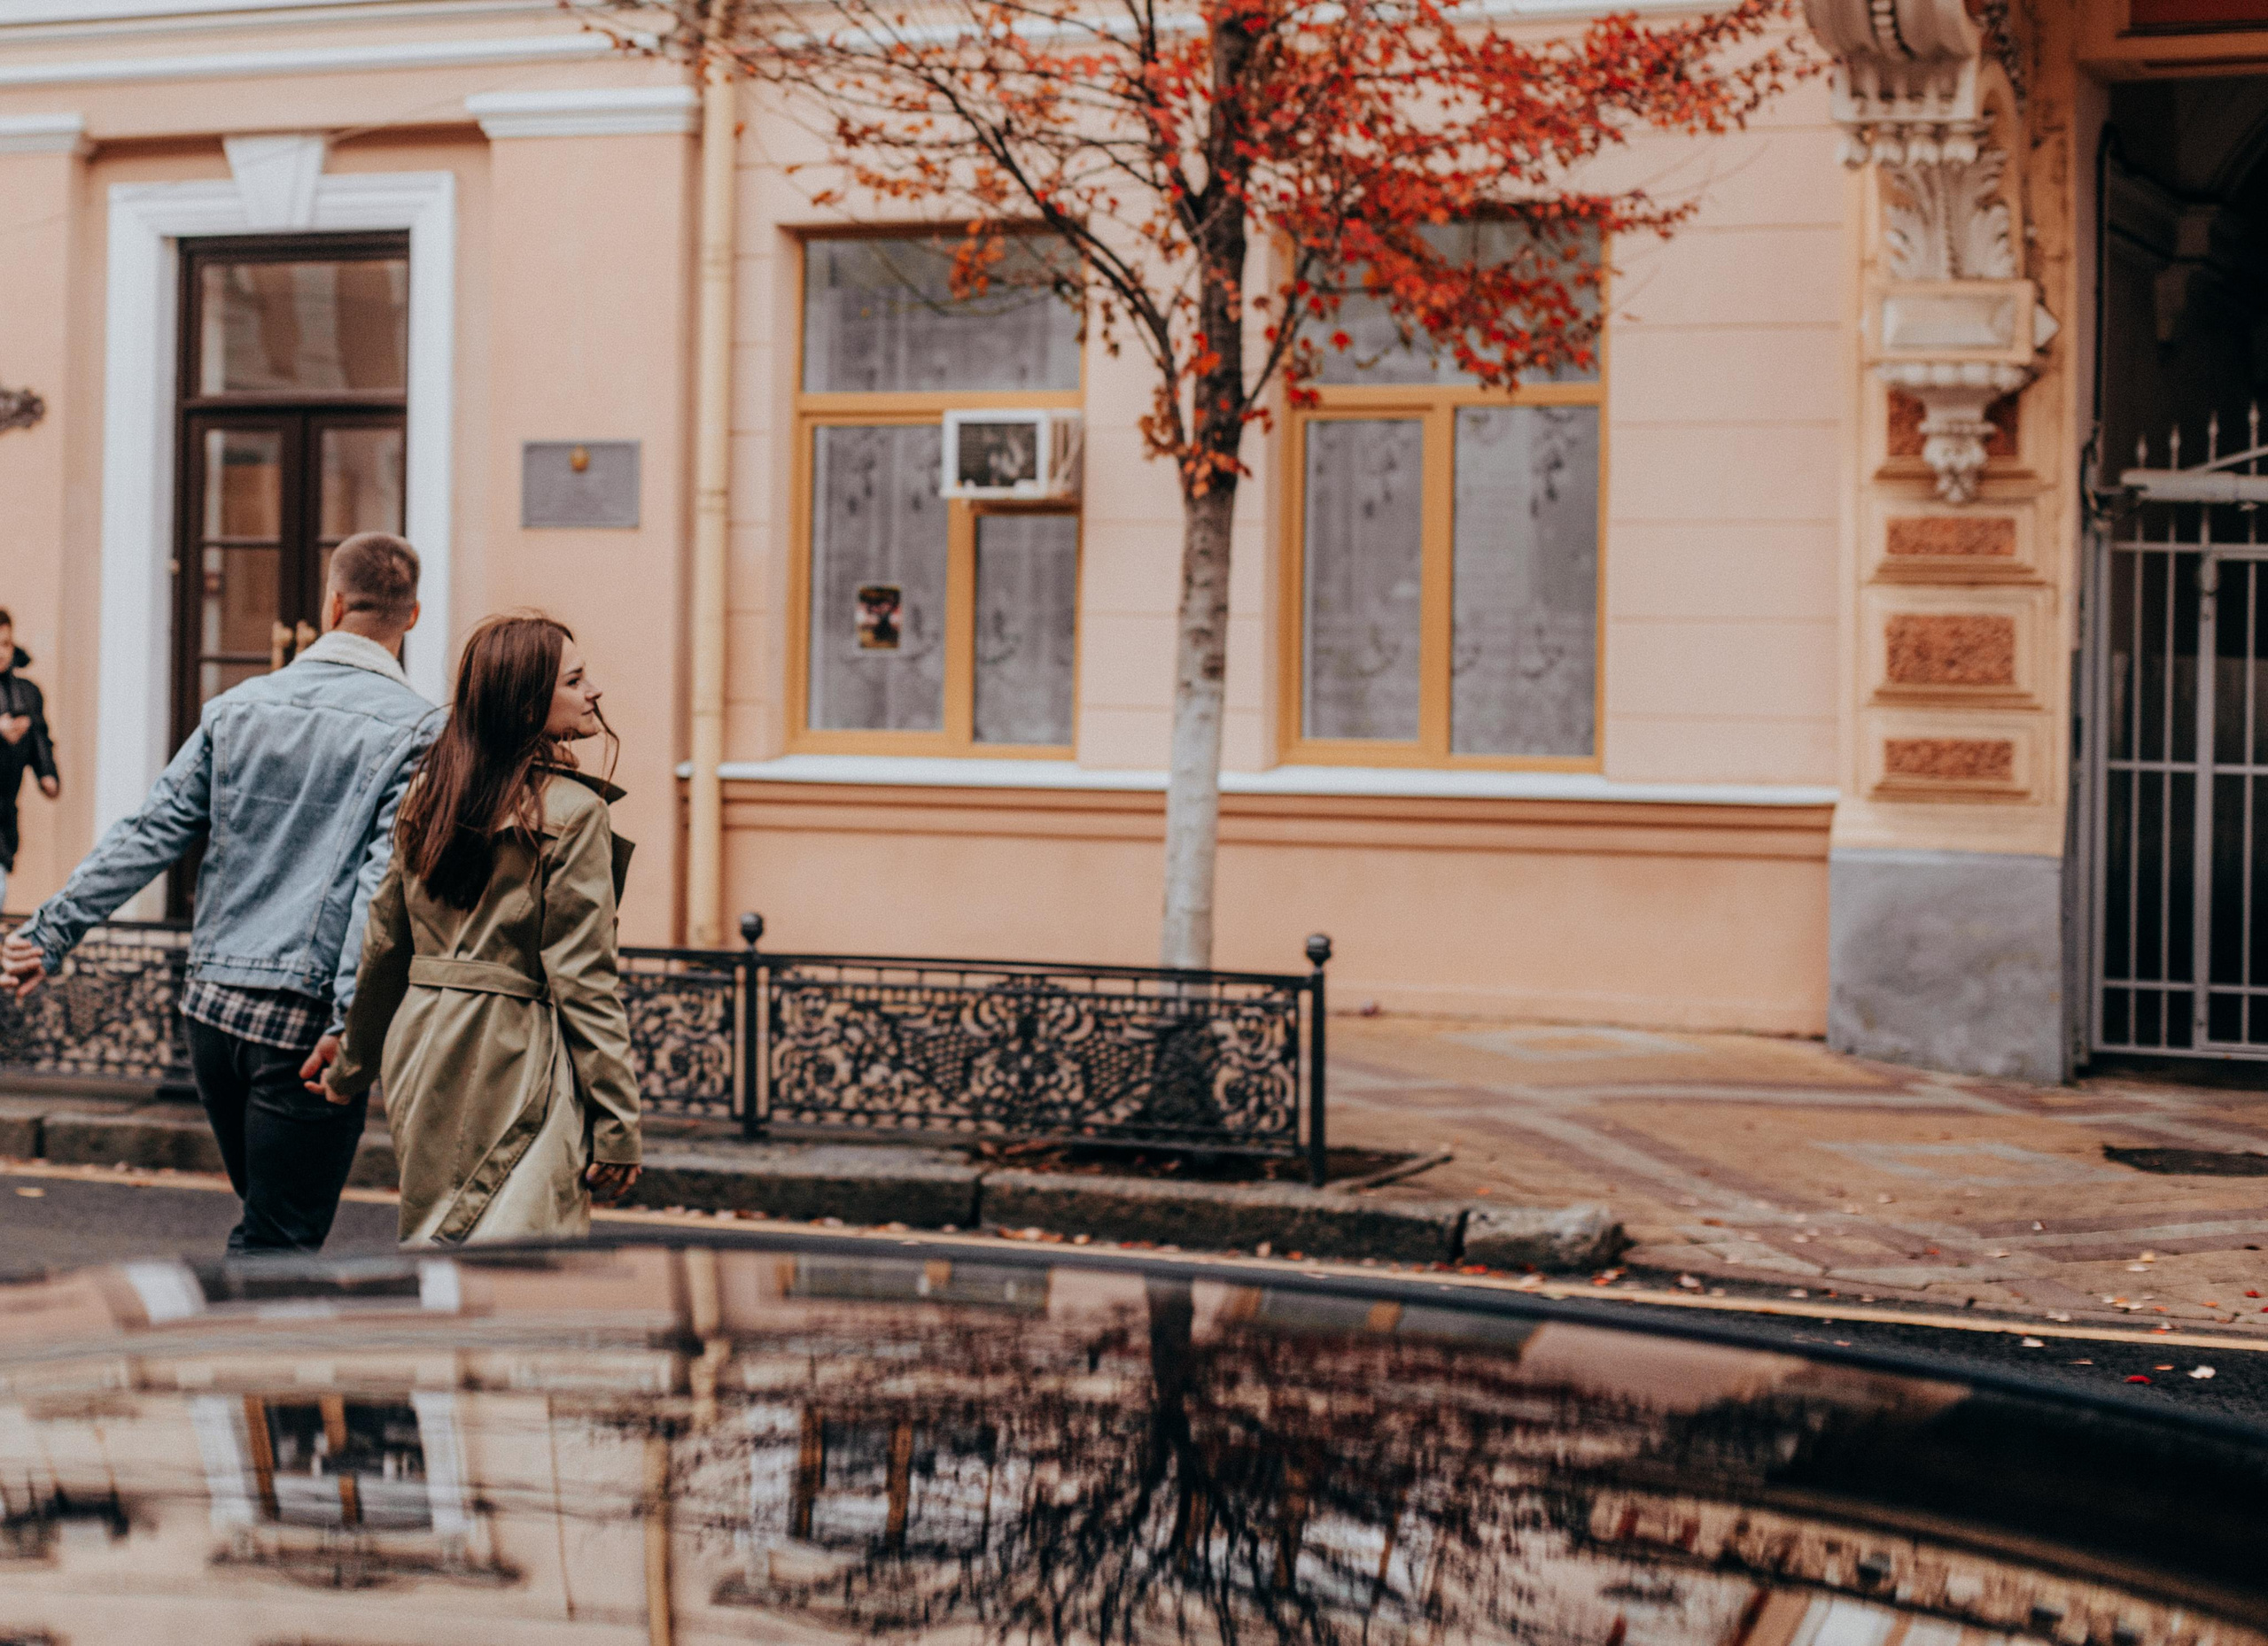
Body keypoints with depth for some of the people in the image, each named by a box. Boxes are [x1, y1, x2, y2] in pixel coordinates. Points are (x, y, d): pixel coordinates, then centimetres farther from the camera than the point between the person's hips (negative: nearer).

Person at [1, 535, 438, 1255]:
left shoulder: (238, 707, 9)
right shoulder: (419, 729, -6)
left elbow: (149, 834, 6)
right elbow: (385, 878, -16)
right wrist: (352, 1017, -20)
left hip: (212, 1005, 5)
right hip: (306, 1018, -5)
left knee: (272, 1217, 22)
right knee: (273, 1248, 1)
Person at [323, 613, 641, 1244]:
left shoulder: (429, 796, 9)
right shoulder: (572, 812, -12)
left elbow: (383, 948, 14)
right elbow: (584, 980, -14)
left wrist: (351, 1070, 26)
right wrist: (618, 1125, -10)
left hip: (424, 1053, 8)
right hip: (517, 1067, -7)